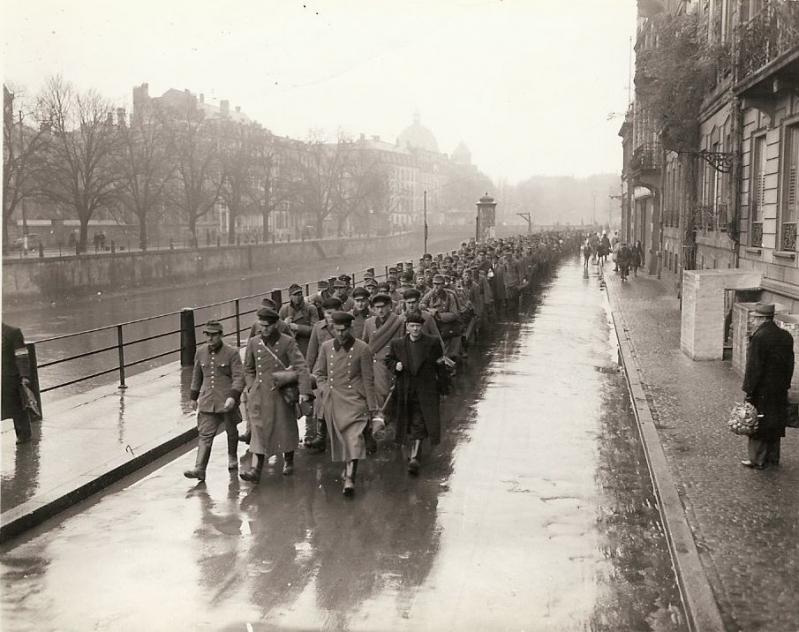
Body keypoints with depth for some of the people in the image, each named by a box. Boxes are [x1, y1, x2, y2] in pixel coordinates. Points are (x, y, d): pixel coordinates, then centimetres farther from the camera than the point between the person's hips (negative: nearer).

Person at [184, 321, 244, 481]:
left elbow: (239, 377, -12)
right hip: (207, 401, 2)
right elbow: (197, 376, 17)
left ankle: (232, 458, 40)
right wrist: (193, 397, 18)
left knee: (231, 431, 16)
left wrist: (233, 396, -24)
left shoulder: (231, 353, -7)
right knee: (205, 434, -7)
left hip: (227, 401, -2)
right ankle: (199, 469, -14)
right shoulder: (200, 352, 6)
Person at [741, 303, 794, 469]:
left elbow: (754, 367, -19)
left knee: (758, 424, 4)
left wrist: (748, 390, -14)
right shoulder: (786, 337, 5)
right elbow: (789, 364, 11)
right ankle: (773, 457, 27)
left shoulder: (759, 338, -19)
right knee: (775, 424, 17)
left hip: (762, 390, -7)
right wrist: (785, 384, 18)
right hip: (780, 390, 7)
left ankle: (758, 460, 11)